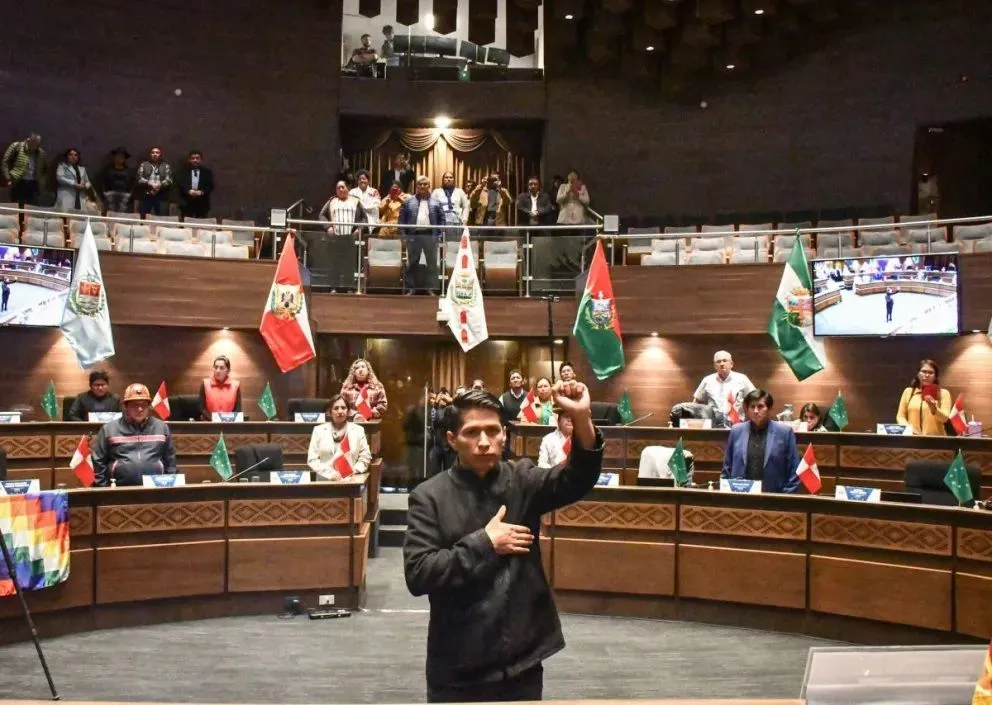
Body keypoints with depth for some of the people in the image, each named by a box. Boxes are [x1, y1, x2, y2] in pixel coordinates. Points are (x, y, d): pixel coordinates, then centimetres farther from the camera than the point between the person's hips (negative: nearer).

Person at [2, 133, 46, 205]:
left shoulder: (41, 153, 9)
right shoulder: (16, 146, -4)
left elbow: (43, 168, 24)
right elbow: (5, 162, -2)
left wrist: (40, 179, 12)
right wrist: (8, 178, -7)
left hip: (33, 184, 4)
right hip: (18, 183, -4)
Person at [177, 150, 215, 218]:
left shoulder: (207, 171, 12)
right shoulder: (184, 170, 14)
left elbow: (210, 186, 2)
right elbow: (181, 184, 1)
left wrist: (201, 192, -15)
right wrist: (189, 191, -17)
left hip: (202, 203, 0)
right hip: (186, 202, 0)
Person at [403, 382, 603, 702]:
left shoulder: (522, 480, 2)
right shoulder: (430, 496, -6)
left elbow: (577, 480, -14)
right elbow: (417, 574, -13)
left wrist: (581, 419, -29)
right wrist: (485, 543, -14)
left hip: (522, 659, 2)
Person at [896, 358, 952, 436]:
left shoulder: (943, 393, 8)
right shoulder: (908, 391, 13)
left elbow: (945, 418, -4)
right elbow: (900, 416, 11)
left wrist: (933, 408, -23)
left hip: (935, 438, -1)